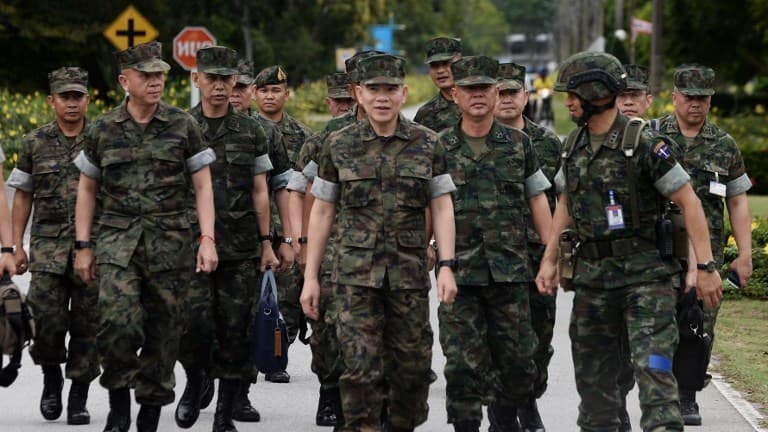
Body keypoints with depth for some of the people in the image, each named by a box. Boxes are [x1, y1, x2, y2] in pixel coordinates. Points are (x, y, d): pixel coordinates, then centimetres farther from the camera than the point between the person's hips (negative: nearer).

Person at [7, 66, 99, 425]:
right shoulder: (35, 143, 8)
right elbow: (23, 195, 12)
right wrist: (17, 245, 6)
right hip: (47, 245, 0)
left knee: (87, 323, 0)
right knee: (47, 317, -11)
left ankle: (79, 396, 9)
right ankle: (51, 377, 14)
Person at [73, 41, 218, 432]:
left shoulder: (183, 126, 4)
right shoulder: (103, 130, 7)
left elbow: (202, 186, 5)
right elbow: (87, 189, 15)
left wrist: (207, 239, -6)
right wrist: (82, 246, 9)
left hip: (170, 243, 0)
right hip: (117, 241, 0)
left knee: (163, 330, 3)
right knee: (118, 322, -20)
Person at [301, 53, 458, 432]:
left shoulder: (427, 144, 5)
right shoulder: (339, 145, 4)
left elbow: (442, 207, 4)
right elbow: (322, 211, 8)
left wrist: (447, 266, -8)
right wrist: (310, 277, 4)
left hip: (410, 273, 1)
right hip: (355, 273, -1)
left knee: (412, 367, 6)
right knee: (360, 368, -9)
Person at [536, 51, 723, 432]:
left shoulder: (645, 144, -12)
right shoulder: (573, 146, 9)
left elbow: (688, 202, -11)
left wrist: (705, 266, -15)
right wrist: (549, 260, 16)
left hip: (645, 274, -7)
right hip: (592, 275, 7)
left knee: (652, 368, -15)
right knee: (592, 373, 11)